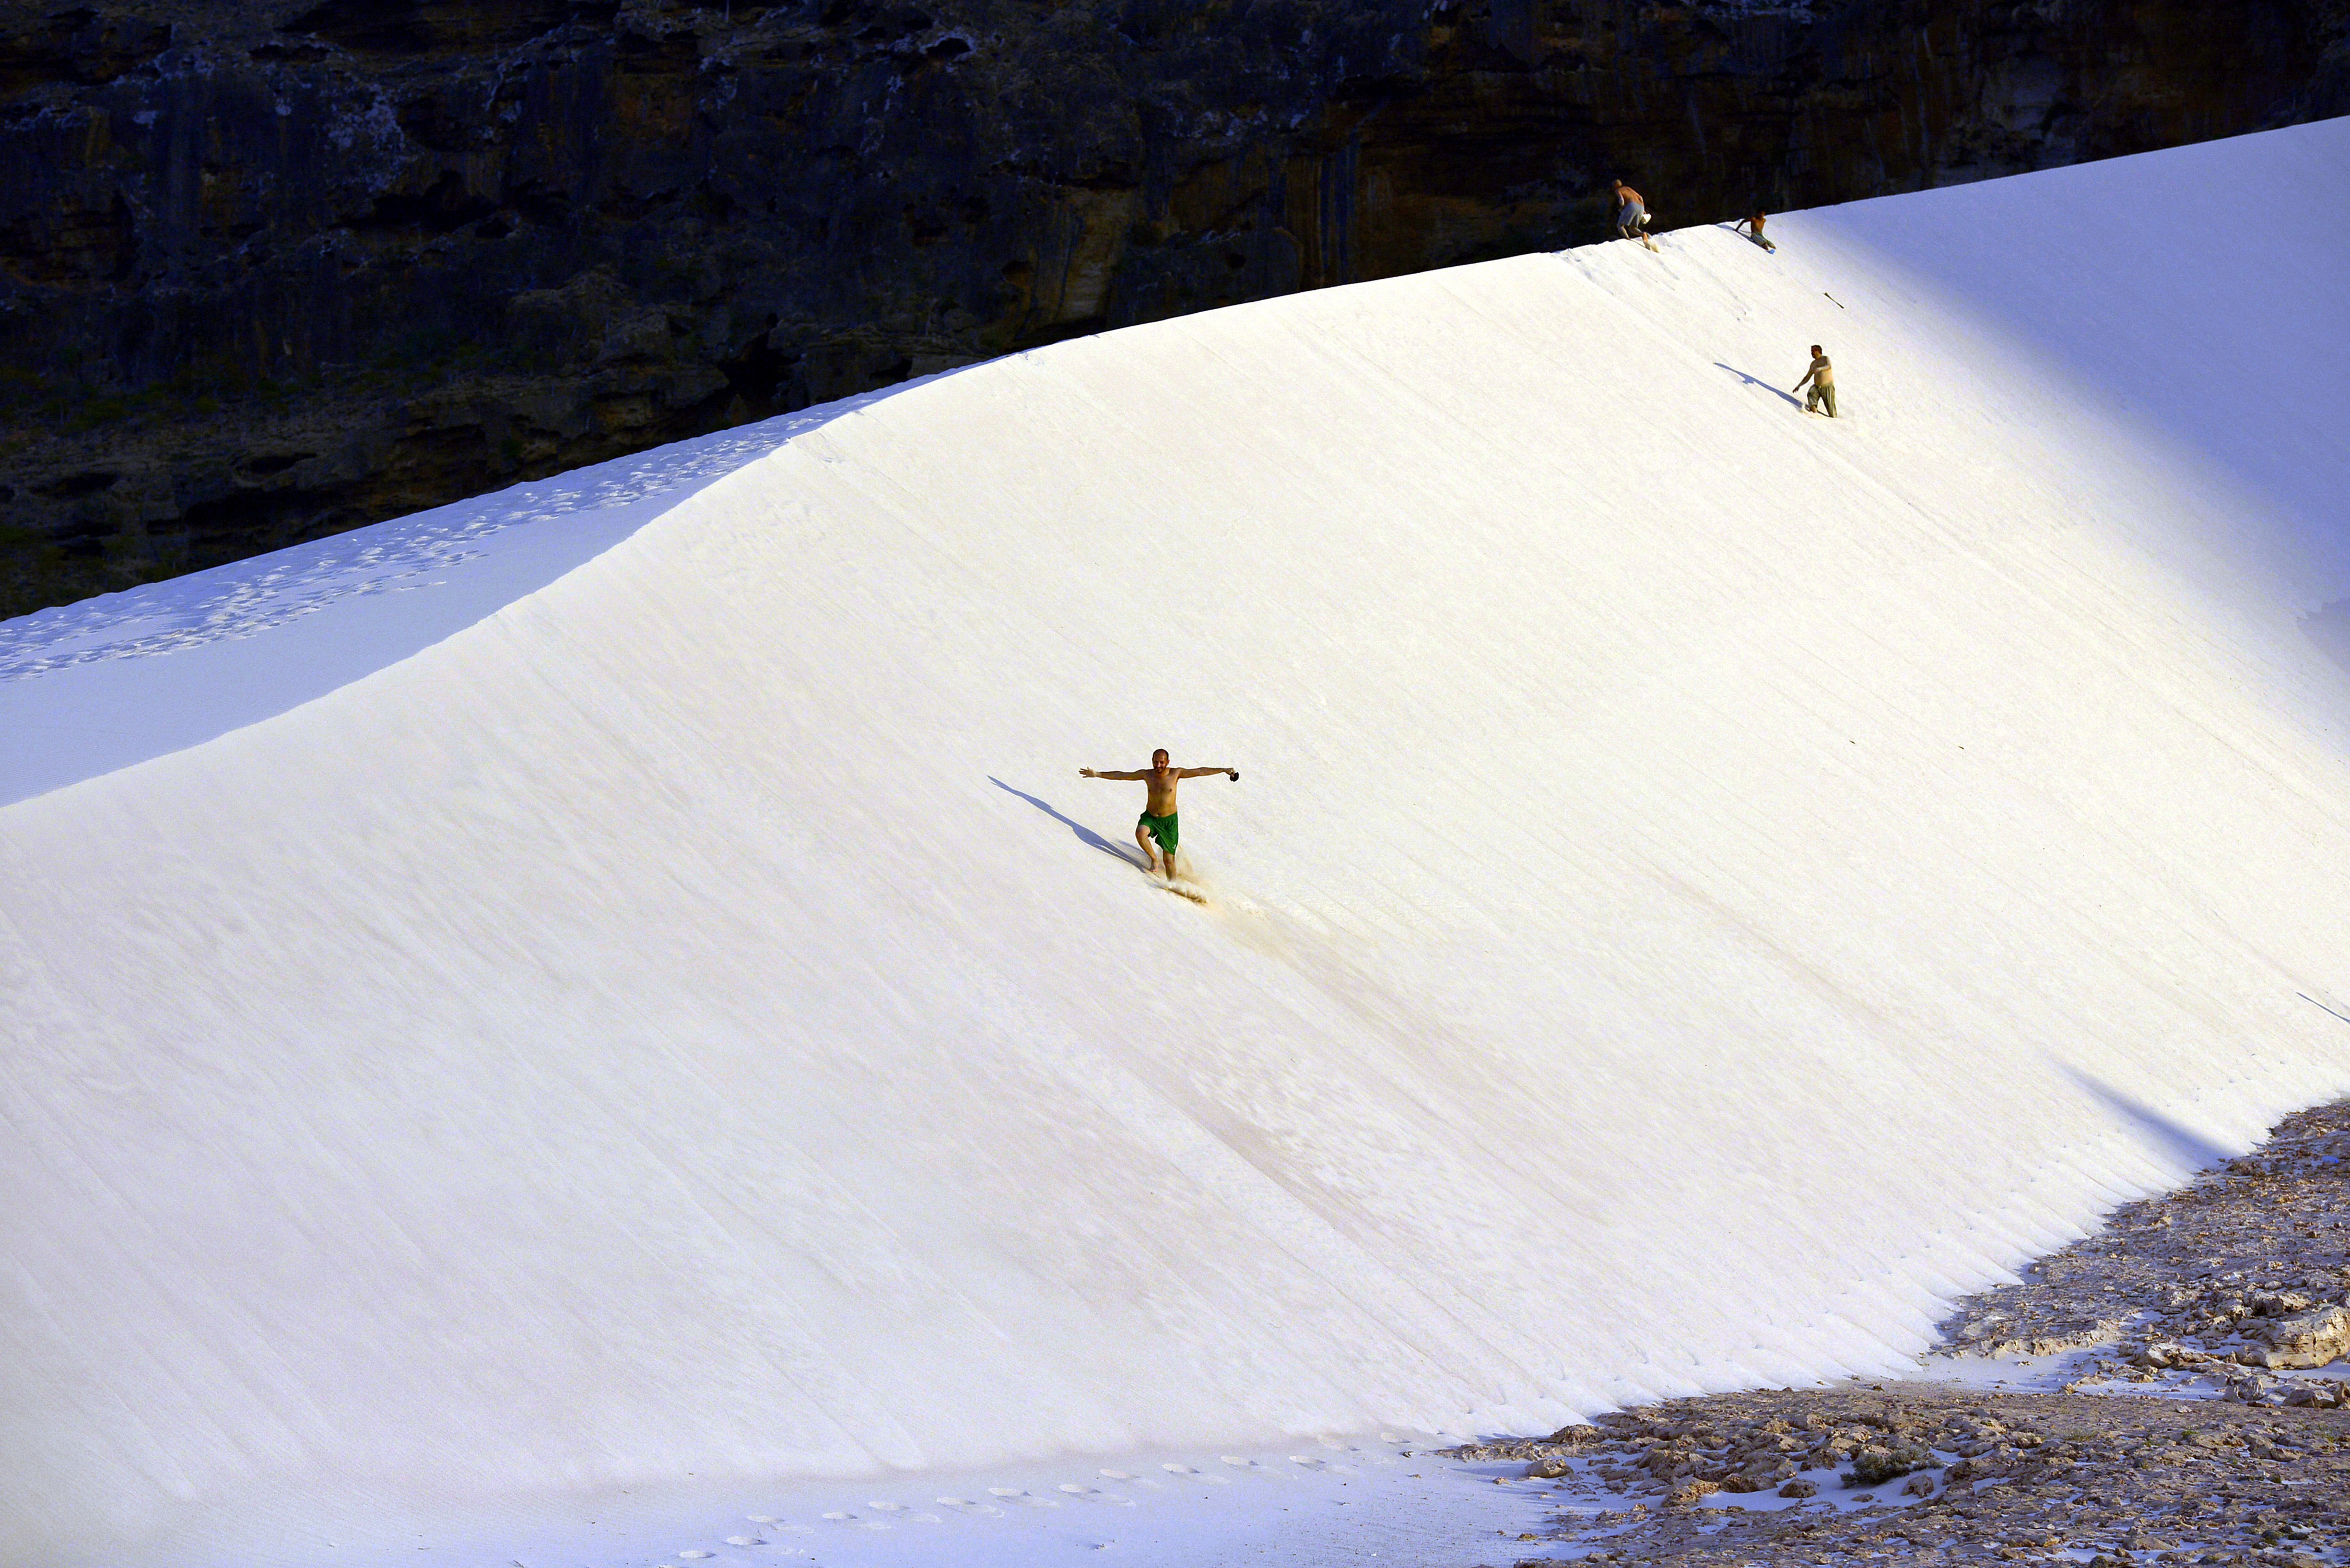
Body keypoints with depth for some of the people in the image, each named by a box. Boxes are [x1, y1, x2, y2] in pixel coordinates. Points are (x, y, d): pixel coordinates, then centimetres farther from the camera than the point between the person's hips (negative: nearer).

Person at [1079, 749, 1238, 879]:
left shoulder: (1176, 773, -8)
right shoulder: (1146, 774, -4)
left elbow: (1200, 772, -8)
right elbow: (1122, 776, 0)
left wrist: (1223, 770, -13)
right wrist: (1097, 775, -3)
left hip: (1169, 820, -1)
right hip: (1150, 817, 1)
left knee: (1169, 859, -2)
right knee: (1140, 833, -32)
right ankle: (1153, 859, -7)